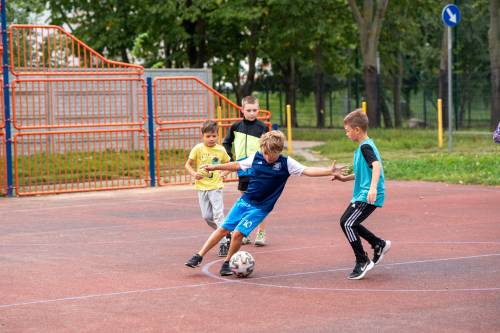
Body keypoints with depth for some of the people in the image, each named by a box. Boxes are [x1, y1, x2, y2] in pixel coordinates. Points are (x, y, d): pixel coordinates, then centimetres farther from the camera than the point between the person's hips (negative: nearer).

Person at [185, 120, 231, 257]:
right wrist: (194, 173, -16)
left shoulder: (221, 150, -2)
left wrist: (224, 173, -3)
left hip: (216, 186, -2)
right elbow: (188, 164, 2)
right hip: (202, 186, 2)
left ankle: (223, 243, -9)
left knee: (218, 214, -12)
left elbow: (228, 164, 15)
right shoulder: (198, 149, -5)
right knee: (206, 216, 5)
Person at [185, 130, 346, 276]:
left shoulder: (286, 163, -11)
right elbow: (237, 165, 12)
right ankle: (199, 256, 14)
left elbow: (307, 171, -19)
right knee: (223, 229, 2)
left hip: (260, 208, -3)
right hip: (244, 201, 3)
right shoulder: (256, 157, -3)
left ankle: (227, 263, 7)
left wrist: (329, 171, -31)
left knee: (238, 233, -15)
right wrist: (214, 167, 17)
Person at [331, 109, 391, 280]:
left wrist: (373, 187, -43)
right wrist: (345, 178, 22)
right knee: (347, 222, 17)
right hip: (361, 195, 11)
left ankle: (362, 261, -5)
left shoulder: (365, 147, -15)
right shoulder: (363, 146, 17)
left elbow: (376, 165, -31)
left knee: (348, 224, -14)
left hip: (368, 197, -11)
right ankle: (379, 244, 25)